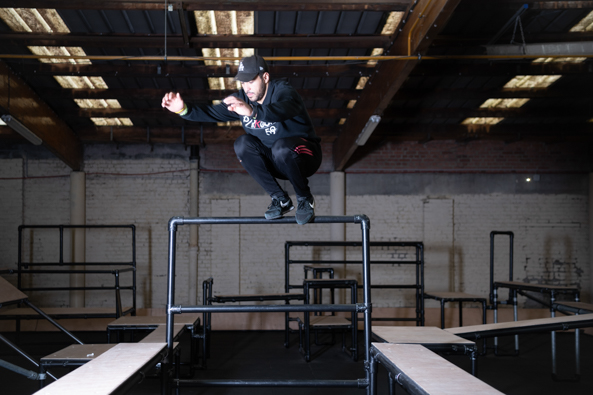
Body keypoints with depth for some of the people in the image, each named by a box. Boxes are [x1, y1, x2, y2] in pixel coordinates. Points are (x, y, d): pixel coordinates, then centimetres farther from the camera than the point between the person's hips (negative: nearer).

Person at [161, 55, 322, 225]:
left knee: (281, 147, -38)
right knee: (243, 143, -20)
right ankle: (280, 199, -13)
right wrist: (184, 109, -29)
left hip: (304, 156, -6)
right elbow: (213, 113, -11)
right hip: (273, 162, 6)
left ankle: (305, 199, -13)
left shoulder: (283, 91, -20)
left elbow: (284, 110, -45)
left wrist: (252, 111, -63)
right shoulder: (241, 98, 0)